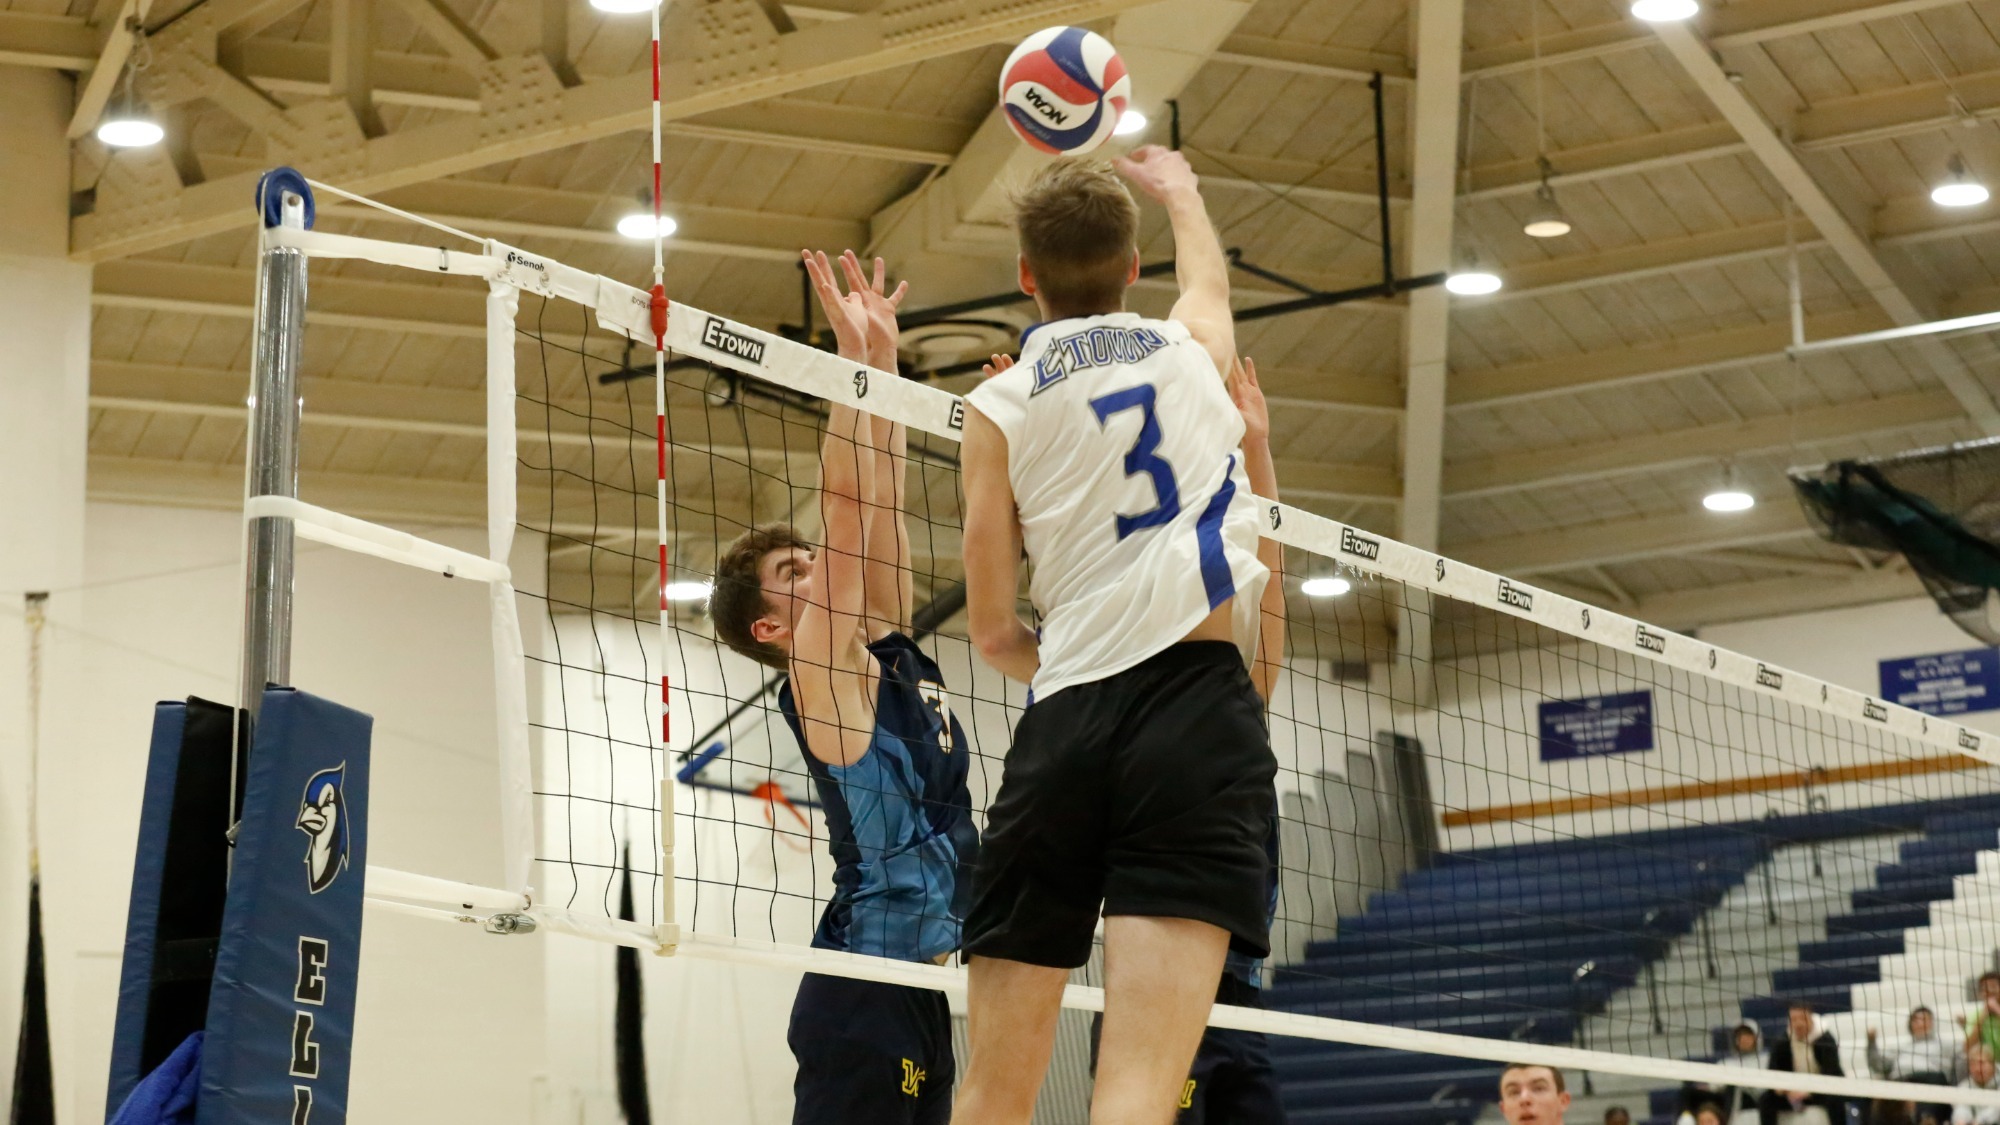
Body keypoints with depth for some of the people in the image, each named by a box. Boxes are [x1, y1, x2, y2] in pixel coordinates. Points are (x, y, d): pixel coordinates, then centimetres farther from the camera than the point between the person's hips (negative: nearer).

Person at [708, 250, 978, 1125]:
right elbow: (844, 511, -11)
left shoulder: (891, 651, 15)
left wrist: (885, 357, 13)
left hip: (920, 986, 8)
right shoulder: (823, 673, -6)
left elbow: (879, 511, 15)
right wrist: (854, 355, -9)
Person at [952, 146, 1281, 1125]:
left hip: (1063, 727, 1)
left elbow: (993, 630, 10)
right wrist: (1178, 190, 62)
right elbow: (1208, 275, 42)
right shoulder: (1190, 347, 16)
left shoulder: (1000, 406, 11)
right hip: (1196, 703, -1)